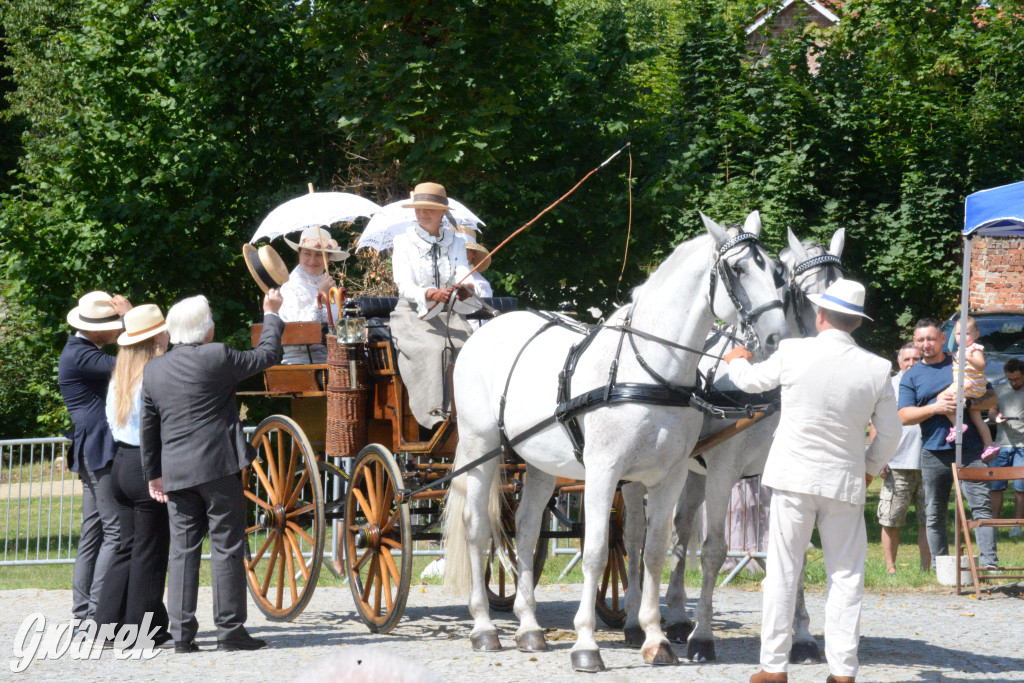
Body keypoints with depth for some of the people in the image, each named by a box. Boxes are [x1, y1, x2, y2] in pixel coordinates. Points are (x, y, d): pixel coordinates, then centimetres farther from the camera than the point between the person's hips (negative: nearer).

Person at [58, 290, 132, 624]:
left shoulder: (84, 351, 19)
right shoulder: (80, 355, -15)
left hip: (94, 455, 11)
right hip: (101, 452, -11)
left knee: (94, 532, 10)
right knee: (117, 530, -12)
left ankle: (83, 610, 11)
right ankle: (98, 611, -14)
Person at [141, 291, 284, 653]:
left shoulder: (153, 369, 9)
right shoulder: (217, 358, -8)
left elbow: (149, 426, 13)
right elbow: (265, 355, 4)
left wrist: (153, 473, 21)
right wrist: (271, 315, 20)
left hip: (175, 472, 5)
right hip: (218, 466, -5)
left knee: (183, 549, 6)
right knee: (227, 547, 0)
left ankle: (181, 632, 2)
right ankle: (230, 629, 0)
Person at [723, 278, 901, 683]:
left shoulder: (793, 353, -8)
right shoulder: (877, 370, -5)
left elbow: (752, 381, 12)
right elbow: (890, 434, 3)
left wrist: (737, 361, 35)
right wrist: (870, 468, 22)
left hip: (794, 479, -1)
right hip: (846, 482, 1)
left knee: (783, 571, 6)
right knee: (846, 575, 6)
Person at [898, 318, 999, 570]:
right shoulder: (911, 376, 11)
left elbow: (992, 399, 10)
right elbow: (904, 416, 1)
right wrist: (936, 408, -13)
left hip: (968, 449, -1)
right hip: (933, 453, 1)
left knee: (981, 505, -12)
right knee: (934, 514, 5)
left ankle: (989, 562, -15)